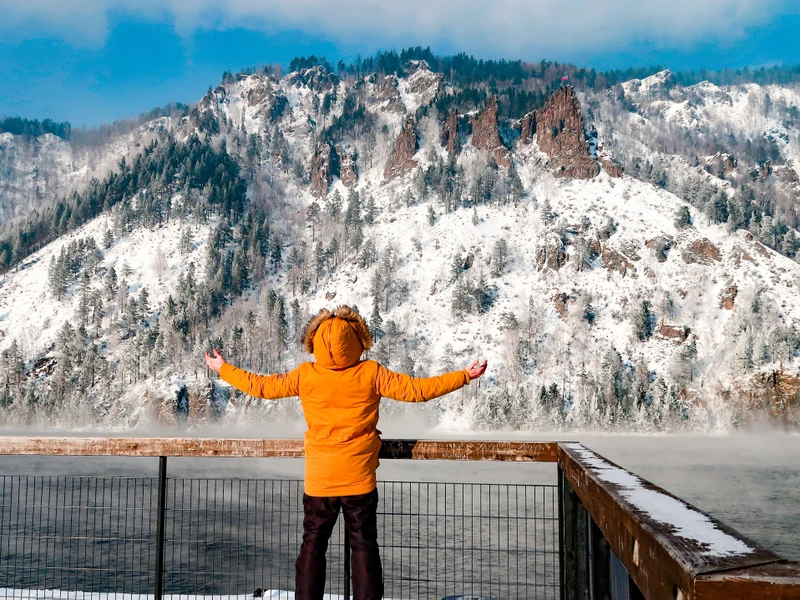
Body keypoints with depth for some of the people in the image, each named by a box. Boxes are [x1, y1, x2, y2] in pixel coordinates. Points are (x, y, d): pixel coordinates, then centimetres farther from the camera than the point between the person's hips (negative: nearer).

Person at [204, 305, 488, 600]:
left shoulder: (306, 375, -8)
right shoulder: (372, 373, -11)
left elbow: (261, 386, 2)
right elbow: (417, 389, -9)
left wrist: (223, 369, 18)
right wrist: (465, 376, 0)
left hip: (318, 481, 1)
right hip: (360, 480, -1)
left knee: (313, 545, 15)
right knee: (364, 546, 11)